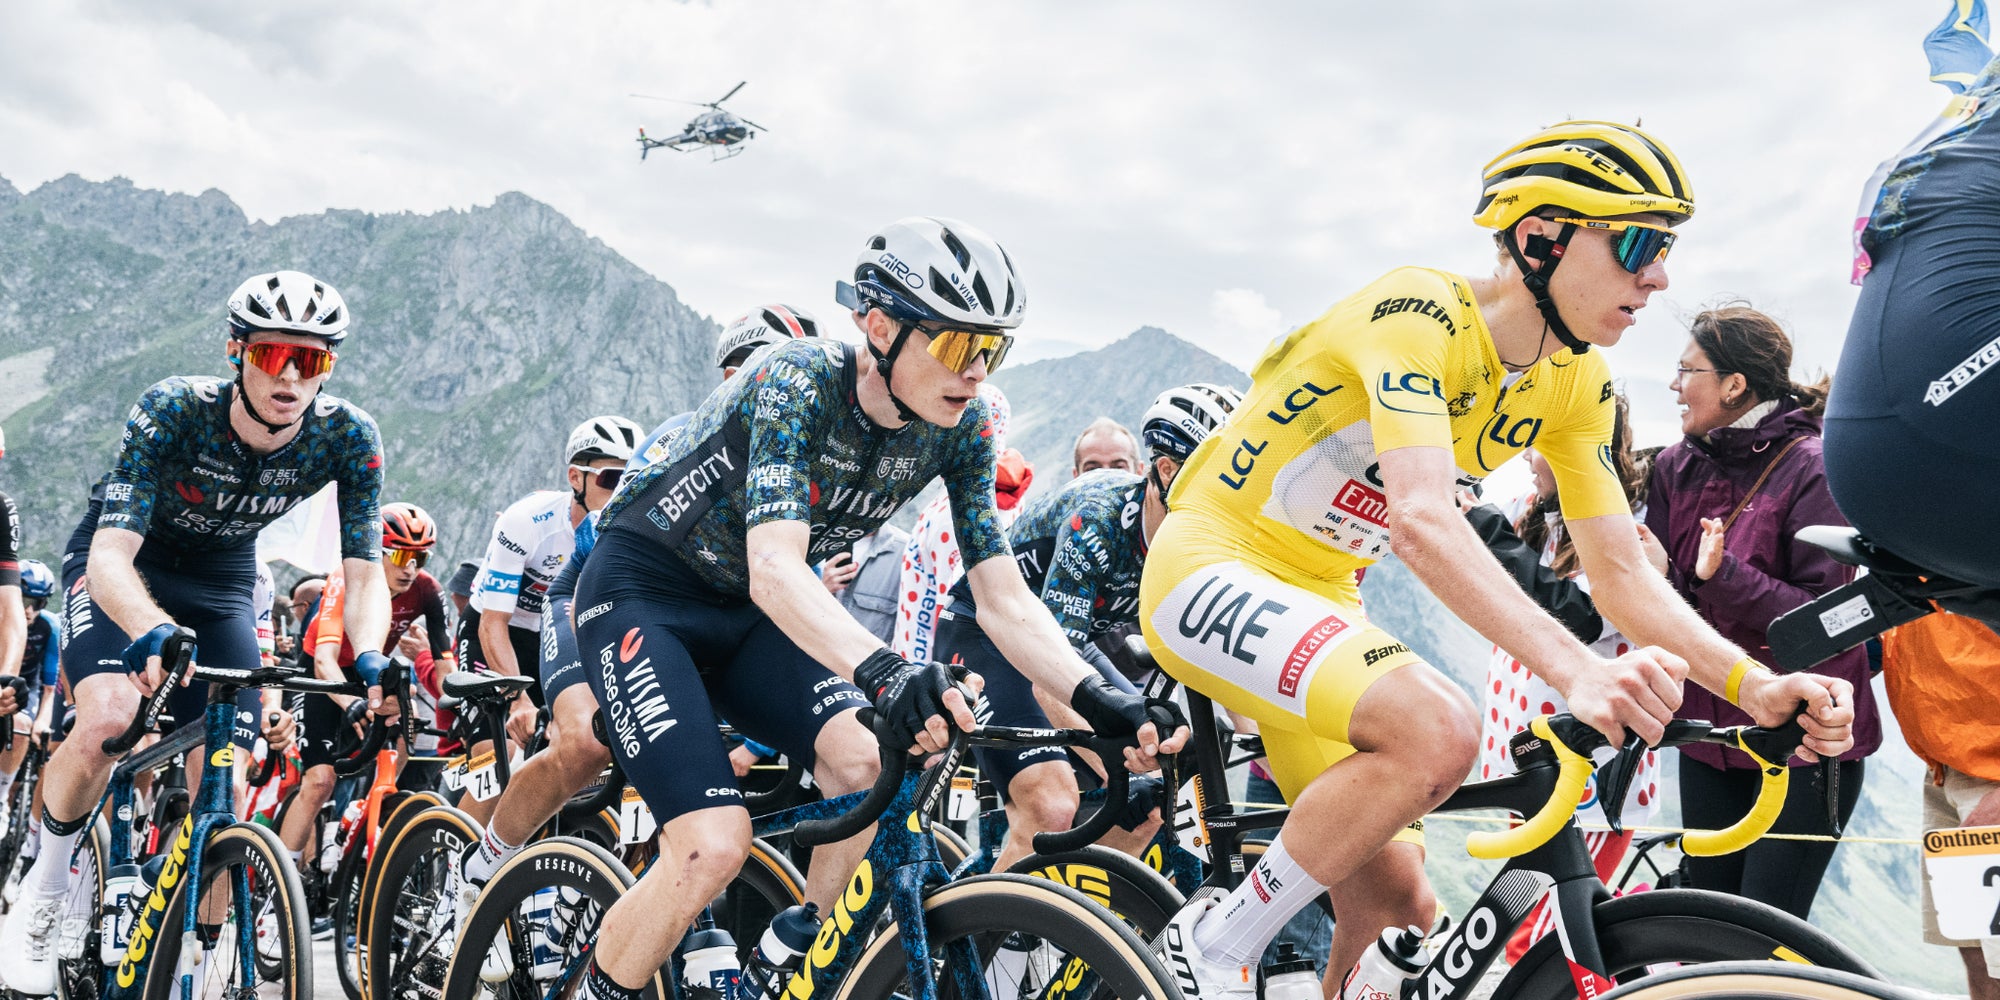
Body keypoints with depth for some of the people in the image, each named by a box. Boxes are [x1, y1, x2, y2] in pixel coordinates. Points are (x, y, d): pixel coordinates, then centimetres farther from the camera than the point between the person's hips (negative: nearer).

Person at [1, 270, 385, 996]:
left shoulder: (348, 438, -24)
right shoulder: (174, 410, -31)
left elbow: (365, 575, -22)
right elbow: (110, 558, -38)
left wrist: (370, 657, -43)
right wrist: (153, 630, -60)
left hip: (221, 580, 3)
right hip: (122, 565, -2)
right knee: (109, 718, -30)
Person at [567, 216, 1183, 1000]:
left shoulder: (960, 429, -11)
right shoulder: (798, 383, -28)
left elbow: (1004, 596, -13)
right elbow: (775, 569, -41)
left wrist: (1093, 697, -30)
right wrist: (882, 672, -58)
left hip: (747, 615, 6)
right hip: (643, 594, -6)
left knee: (864, 763, -21)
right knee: (713, 847, -20)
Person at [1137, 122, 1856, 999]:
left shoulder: (1574, 383, 1)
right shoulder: (1420, 313, -24)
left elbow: (1620, 572, -1)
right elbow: (1422, 522, -38)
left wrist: (1757, 686, -17)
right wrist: (1578, 673, -50)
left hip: (1314, 595, 8)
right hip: (1210, 568, -8)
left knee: (1396, 907, 2)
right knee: (1438, 731, -32)